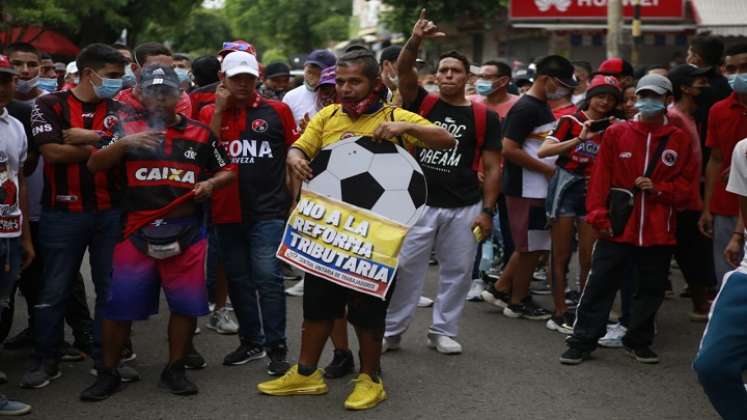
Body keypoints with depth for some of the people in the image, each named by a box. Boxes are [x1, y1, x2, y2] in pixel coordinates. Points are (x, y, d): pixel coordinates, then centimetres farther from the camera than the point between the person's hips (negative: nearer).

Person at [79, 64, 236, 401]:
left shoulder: (199, 134, 8)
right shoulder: (128, 128, 5)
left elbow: (227, 171, 16)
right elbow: (94, 166, -4)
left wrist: (211, 183, -5)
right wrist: (124, 142, -19)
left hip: (186, 230, 1)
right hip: (137, 230, -1)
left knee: (186, 304, 4)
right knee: (120, 304, 0)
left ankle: (174, 370, 20)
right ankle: (108, 373, 14)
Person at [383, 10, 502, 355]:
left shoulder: (484, 116, 2)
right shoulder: (422, 104, 4)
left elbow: (492, 168, 3)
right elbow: (403, 70, -15)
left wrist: (487, 211, -4)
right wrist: (415, 40, -34)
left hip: (464, 208, 1)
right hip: (419, 204, 0)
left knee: (457, 272, 8)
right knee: (404, 268, 2)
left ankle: (443, 331, 22)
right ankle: (391, 331, 12)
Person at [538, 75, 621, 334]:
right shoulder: (571, 121, -4)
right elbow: (543, 151, -15)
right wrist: (579, 140, -19)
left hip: (593, 192, 4)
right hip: (566, 188, -4)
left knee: (589, 257, 2)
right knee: (561, 255, 2)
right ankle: (560, 313, 8)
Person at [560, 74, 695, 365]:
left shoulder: (680, 140, 4)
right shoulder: (616, 133, 2)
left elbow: (686, 185, 7)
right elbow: (601, 177, 0)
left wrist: (659, 189, -10)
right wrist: (598, 216, -6)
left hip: (659, 230, 2)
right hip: (617, 226, -1)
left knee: (651, 289, 11)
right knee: (600, 285, 2)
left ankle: (639, 341, 27)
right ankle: (582, 342, 10)